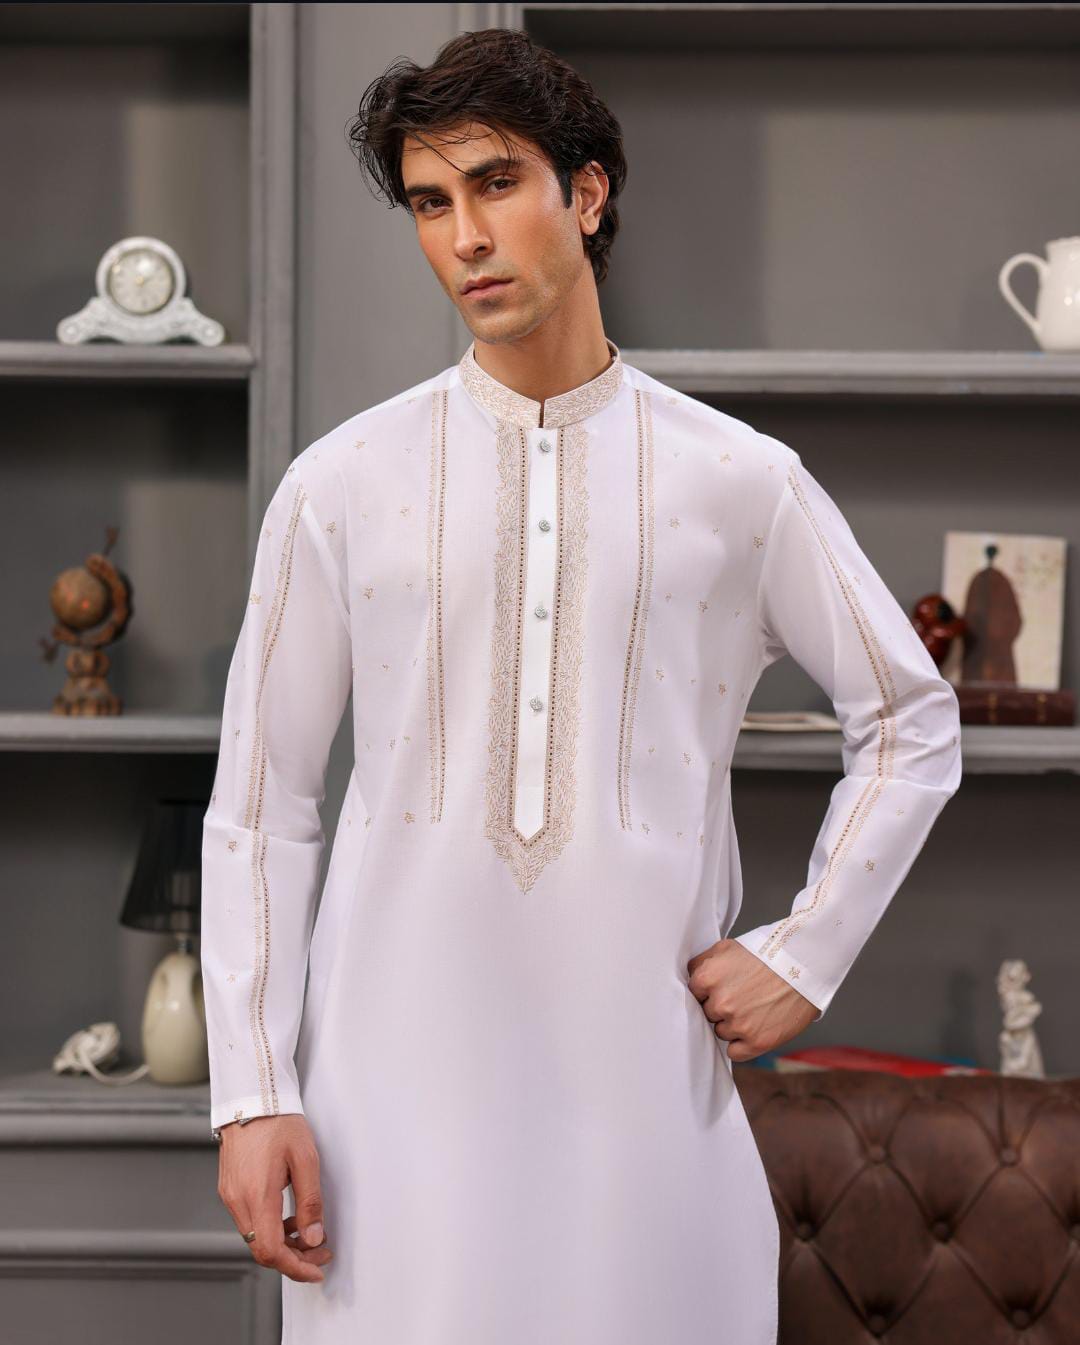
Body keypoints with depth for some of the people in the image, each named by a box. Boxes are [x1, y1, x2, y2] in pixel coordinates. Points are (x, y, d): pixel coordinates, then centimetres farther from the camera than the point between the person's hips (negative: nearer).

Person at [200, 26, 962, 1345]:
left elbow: (912, 718, 13)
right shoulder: (341, 484, 2)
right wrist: (252, 1094, -2)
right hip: (400, 1071, 0)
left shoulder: (741, 482, 3)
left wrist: (808, 951, 4)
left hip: (647, 1071, 0)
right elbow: (260, 801, 3)